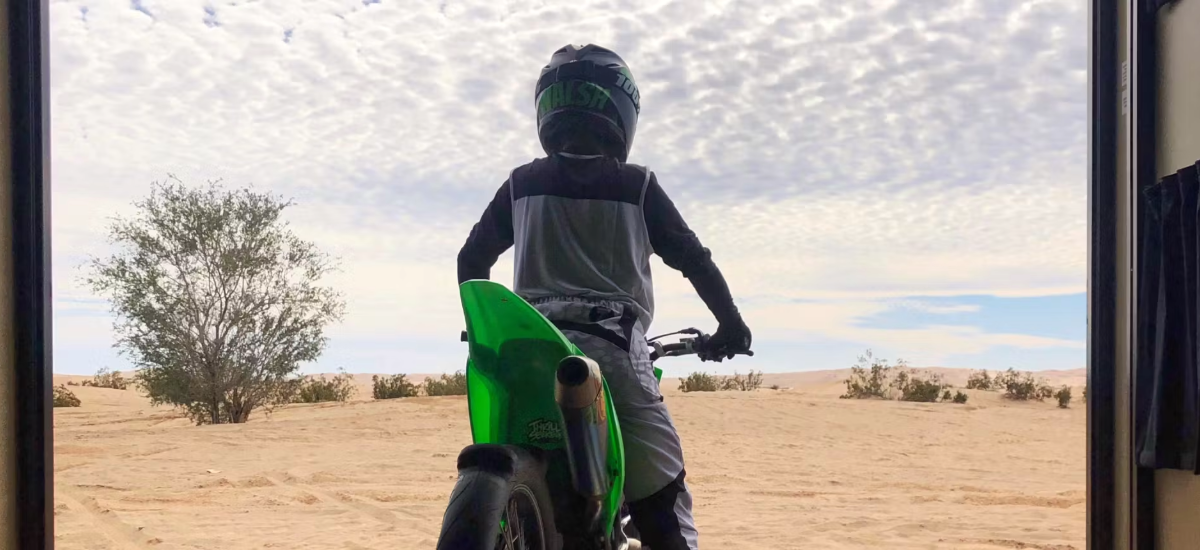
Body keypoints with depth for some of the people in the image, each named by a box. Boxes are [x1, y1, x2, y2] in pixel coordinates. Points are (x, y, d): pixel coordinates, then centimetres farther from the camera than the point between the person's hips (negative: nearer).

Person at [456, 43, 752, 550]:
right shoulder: (637, 187, 6)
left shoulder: (521, 184, 13)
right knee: (661, 501, 1)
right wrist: (730, 322, 18)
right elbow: (693, 259, 6)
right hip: (612, 348, -3)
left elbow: (472, 258, 16)